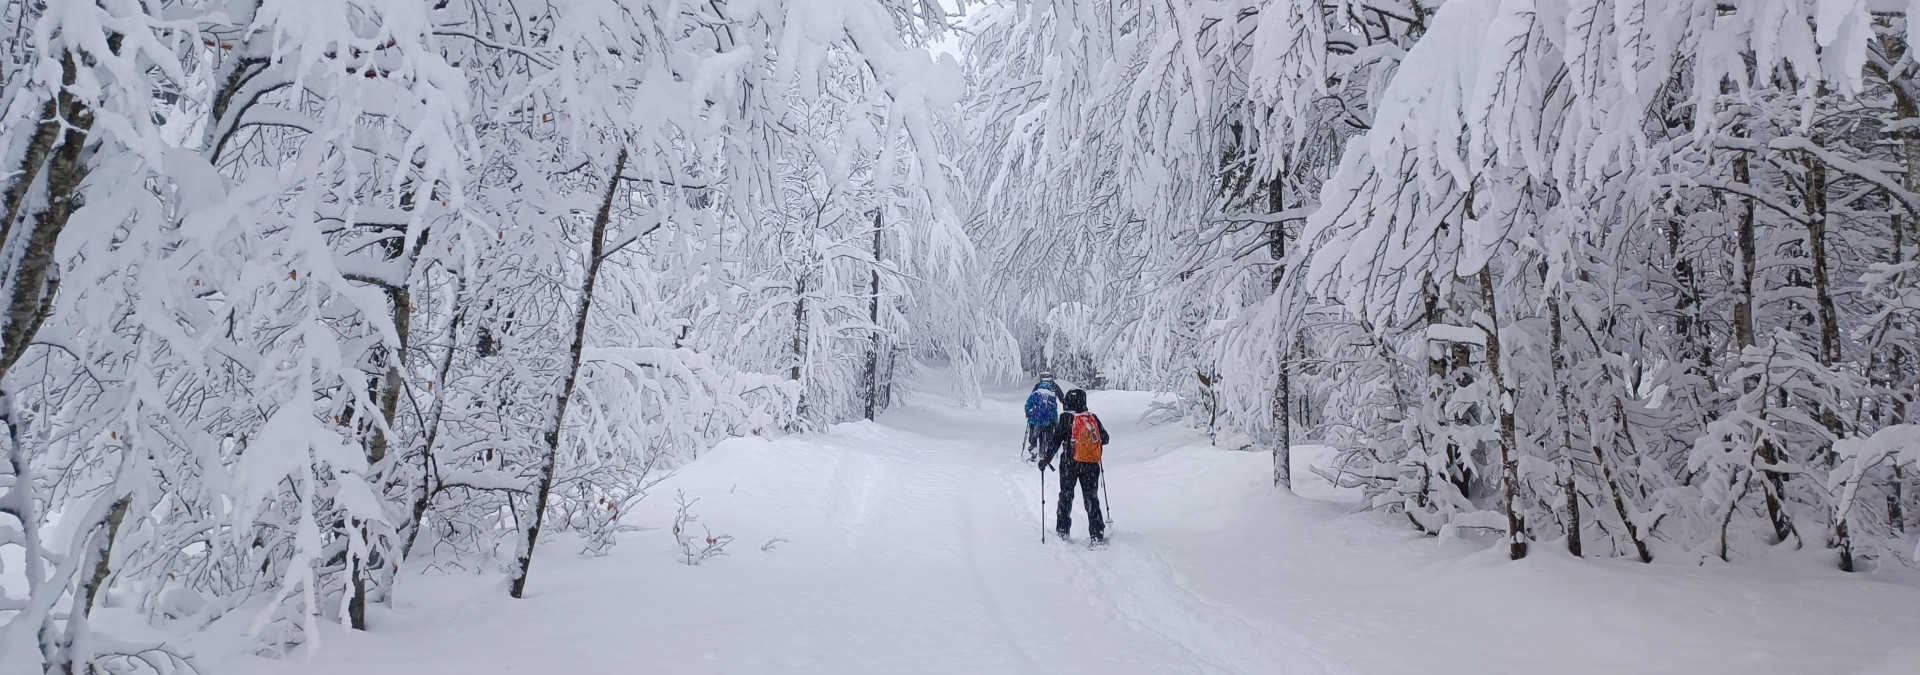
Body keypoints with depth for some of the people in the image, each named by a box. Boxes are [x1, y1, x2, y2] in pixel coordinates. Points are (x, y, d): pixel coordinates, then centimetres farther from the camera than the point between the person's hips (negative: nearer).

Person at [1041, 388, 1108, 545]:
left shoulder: (1066, 418, -8)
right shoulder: (1093, 418, 3)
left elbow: (1056, 441, -11)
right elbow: (1105, 439, 10)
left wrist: (1046, 459, -5)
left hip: (1070, 464, -2)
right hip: (1092, 465, 2)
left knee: (1066, 496, 13)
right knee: (1091, 498, 8)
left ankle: (1063, 531, 17)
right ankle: (1097, 535, 2)